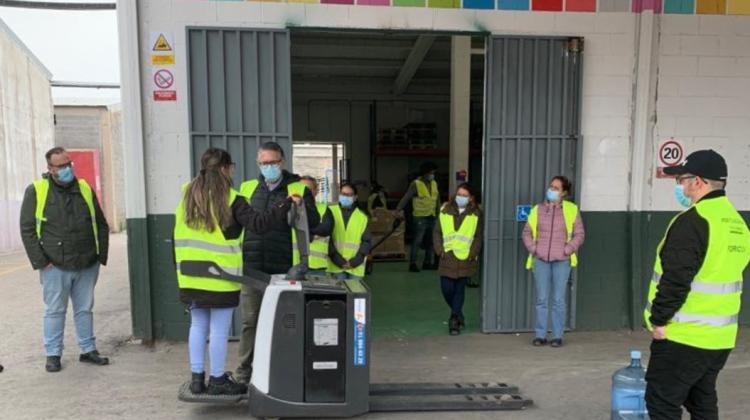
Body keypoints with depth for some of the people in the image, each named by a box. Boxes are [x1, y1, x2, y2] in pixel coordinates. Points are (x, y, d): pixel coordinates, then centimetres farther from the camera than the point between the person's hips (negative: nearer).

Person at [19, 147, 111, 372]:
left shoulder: (85, 189, 7)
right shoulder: (36, 191, -3)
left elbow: (101, 225, 12)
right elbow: (27, 229, -3)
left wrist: (101, 255, 5)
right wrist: (40, 261, -9)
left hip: (87, 266, 3)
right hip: (55, 267, -3)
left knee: (85, 309, 13)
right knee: (55, 311, 8)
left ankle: (88, 350, 24)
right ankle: (53, 354, 21)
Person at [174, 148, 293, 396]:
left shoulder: (187, 195, 9)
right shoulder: (230, 200, -11)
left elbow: (179, 236, 12)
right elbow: (258, 224, -19)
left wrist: (180, 266, 19)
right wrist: (284, 208, -15)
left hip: (191, 275, 6)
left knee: (198, 325, 15)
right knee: (219, 329, 4)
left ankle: (197, 377, 22)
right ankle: (217, 380, 14)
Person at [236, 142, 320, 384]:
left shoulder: (299, 189, 3)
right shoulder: (247, 189, 12)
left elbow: (313, 224, -4)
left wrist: (300, 206, -21)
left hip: (284, 269, -2)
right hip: (252, 267, 2)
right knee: (250, 321, 9)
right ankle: (245, 372, 22)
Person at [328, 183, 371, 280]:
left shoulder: (362, 217, 9)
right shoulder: (331, 212, 4)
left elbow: (366, 241, 6)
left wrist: (354, 261, -6)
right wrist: (339, 260, -9)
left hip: (356, 267, 1)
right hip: (336, 265, -1)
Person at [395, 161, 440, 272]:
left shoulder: (434, 183, 11)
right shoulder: (416, 184, -9)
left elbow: (437, 199, 19)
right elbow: (406, 198, -16)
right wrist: (398, 210, -27)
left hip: (432, 217, 7)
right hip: (420, 217, -6)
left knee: (431, 241, 11)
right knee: (417, 241, -6)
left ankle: (428, 263, 21)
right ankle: (412, 263, 1)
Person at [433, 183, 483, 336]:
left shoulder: (476, 214, 2)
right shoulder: (445, 210, 5)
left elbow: (478, 237, 3)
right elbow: (437, 232, 7)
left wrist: (473, 253, -7)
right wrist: (440, 250, -3)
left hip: (465, 259, -1)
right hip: (448, 257, 1)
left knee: (460, 290, 3)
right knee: (447, 289, 0)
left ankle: (454, 320, 15)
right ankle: (458, 314, 26)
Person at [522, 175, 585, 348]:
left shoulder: (571, 210, 3)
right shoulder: (538, 209, 9)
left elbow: (579, 234, 4)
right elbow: (527, 232, 13)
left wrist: (567, 250, -6)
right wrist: (532, 249, 0)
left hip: (561, 261, -2)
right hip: (540, 260, 2)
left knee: (559, 300, 1)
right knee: (541, 299, 5)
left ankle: (558, 336, 11)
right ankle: (540, 335, 12)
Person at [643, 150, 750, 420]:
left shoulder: (693, 221, -19)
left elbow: (675, 278, -23)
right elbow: (723, 274, 17)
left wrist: (659, 320, -13)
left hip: (684, 336, -9)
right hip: (719, 337, 9)